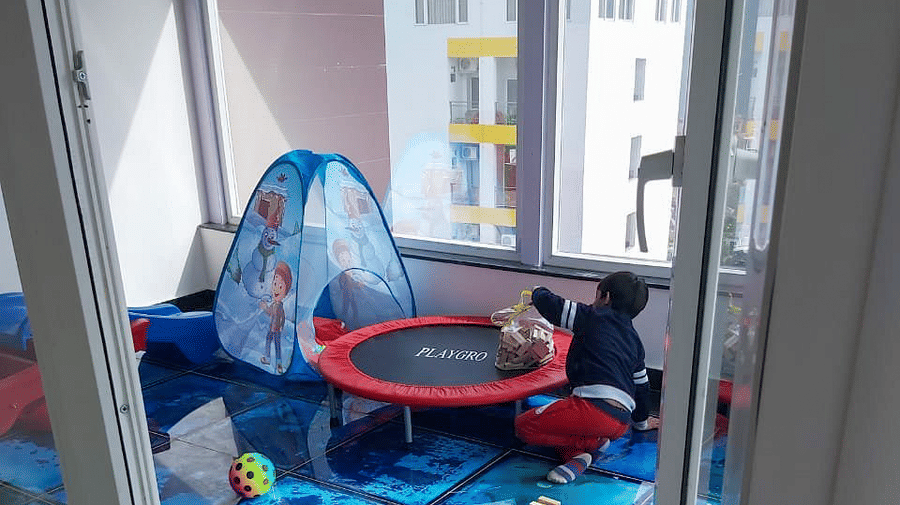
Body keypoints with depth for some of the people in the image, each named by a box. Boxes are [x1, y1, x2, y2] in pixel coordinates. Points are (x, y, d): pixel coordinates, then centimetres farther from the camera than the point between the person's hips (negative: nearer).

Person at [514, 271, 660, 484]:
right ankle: (577, 455, -1)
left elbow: (550, 305, 2)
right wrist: (642, 420, 49)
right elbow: (641, 384, 34)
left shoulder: (593, 317, 4)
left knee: (523, 425, -3)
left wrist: (538, 292, 26)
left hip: (595, 406, -8)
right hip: (621, 422, 8)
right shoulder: (634, 339, 25)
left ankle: (591, 442, -4)